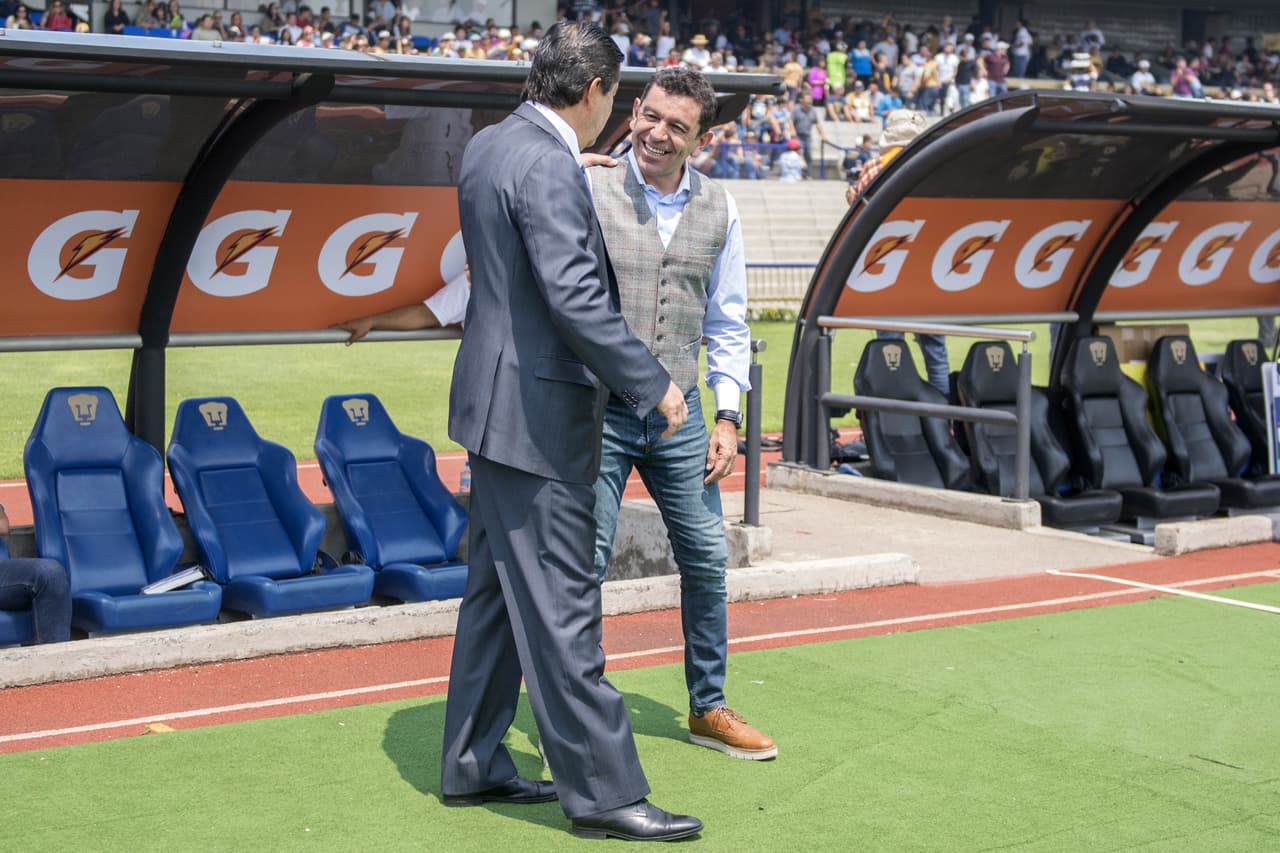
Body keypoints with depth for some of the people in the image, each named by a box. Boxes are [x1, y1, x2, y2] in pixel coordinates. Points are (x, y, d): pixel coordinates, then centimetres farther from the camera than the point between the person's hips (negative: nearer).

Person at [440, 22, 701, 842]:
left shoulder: (490, 145, 10)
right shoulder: (548, 168, -20)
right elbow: (575, 298, -25)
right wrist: (653, 385, -17)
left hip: (499, 401, 10)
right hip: (537, 411, -10)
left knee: (497, 590, 16)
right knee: (562, 604, -4)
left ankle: (472, 764, 25)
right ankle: (603, 791, 3)